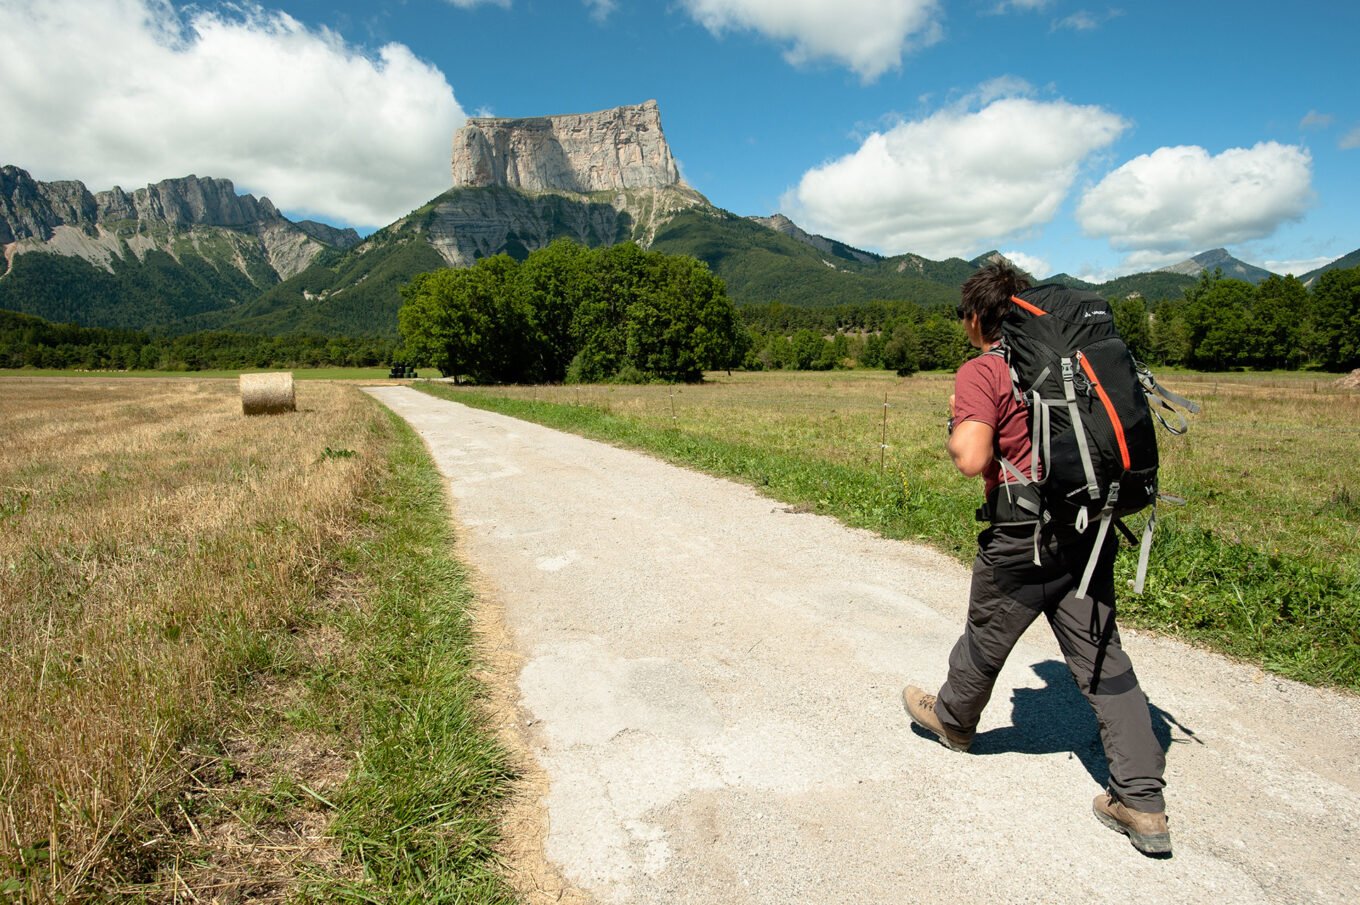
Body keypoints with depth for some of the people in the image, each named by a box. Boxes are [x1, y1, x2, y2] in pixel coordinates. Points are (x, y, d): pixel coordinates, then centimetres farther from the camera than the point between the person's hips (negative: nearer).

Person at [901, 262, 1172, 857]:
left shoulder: (980, 372, -12)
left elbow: (972, 459, -24)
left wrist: (957, 424, -5)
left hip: (1024, 534, -6)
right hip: (1088, 528, 6)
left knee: (988, 636, 17)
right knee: (1101, 657, 9)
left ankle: (952, 718, 42)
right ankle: (1142, 802, 10)